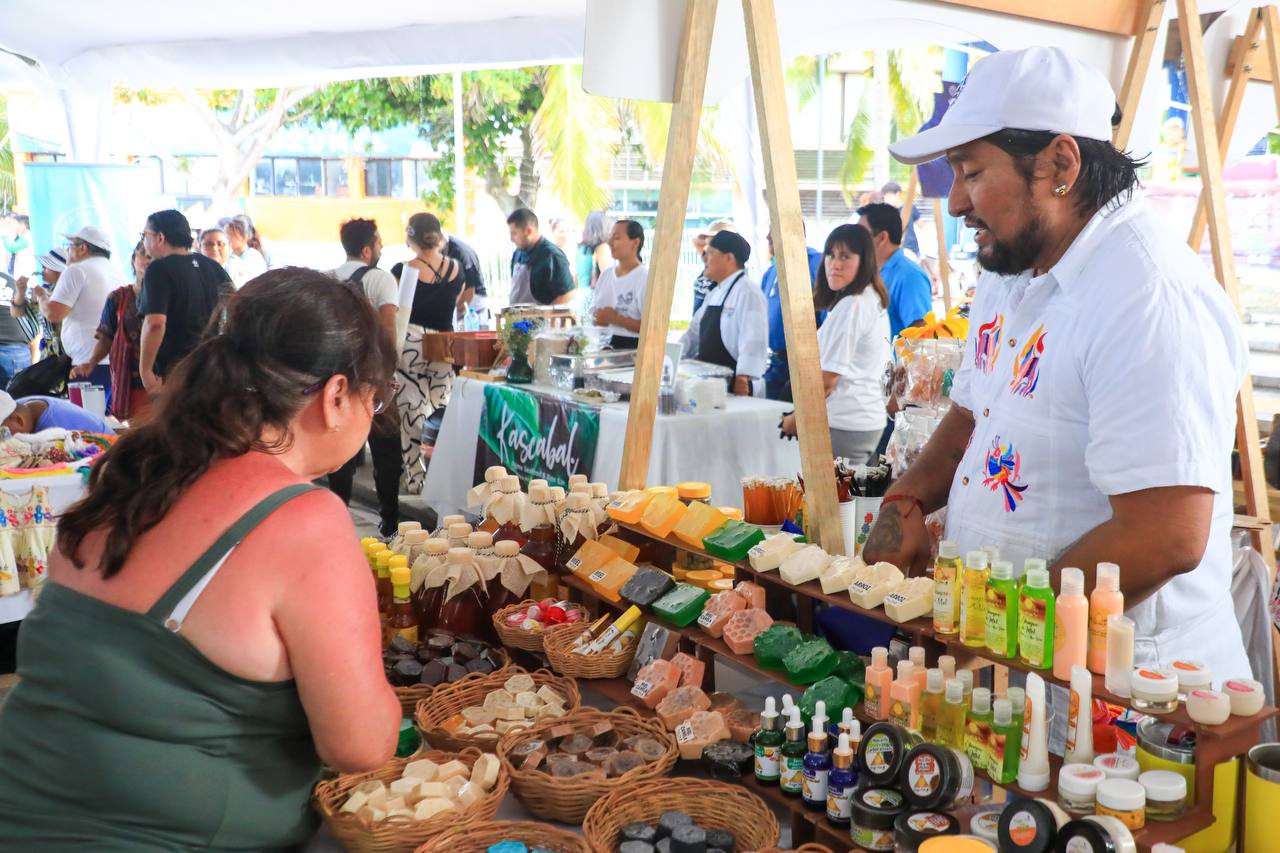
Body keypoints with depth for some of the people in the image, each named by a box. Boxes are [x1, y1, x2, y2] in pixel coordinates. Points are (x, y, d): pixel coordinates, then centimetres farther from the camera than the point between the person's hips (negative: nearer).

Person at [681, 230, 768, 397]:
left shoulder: (748, 292, -14)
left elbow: (754, 342, -25)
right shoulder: (713, 295, 15)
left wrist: (742, 379, -36)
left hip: (735, 387, -8)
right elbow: (695, 334, 19)